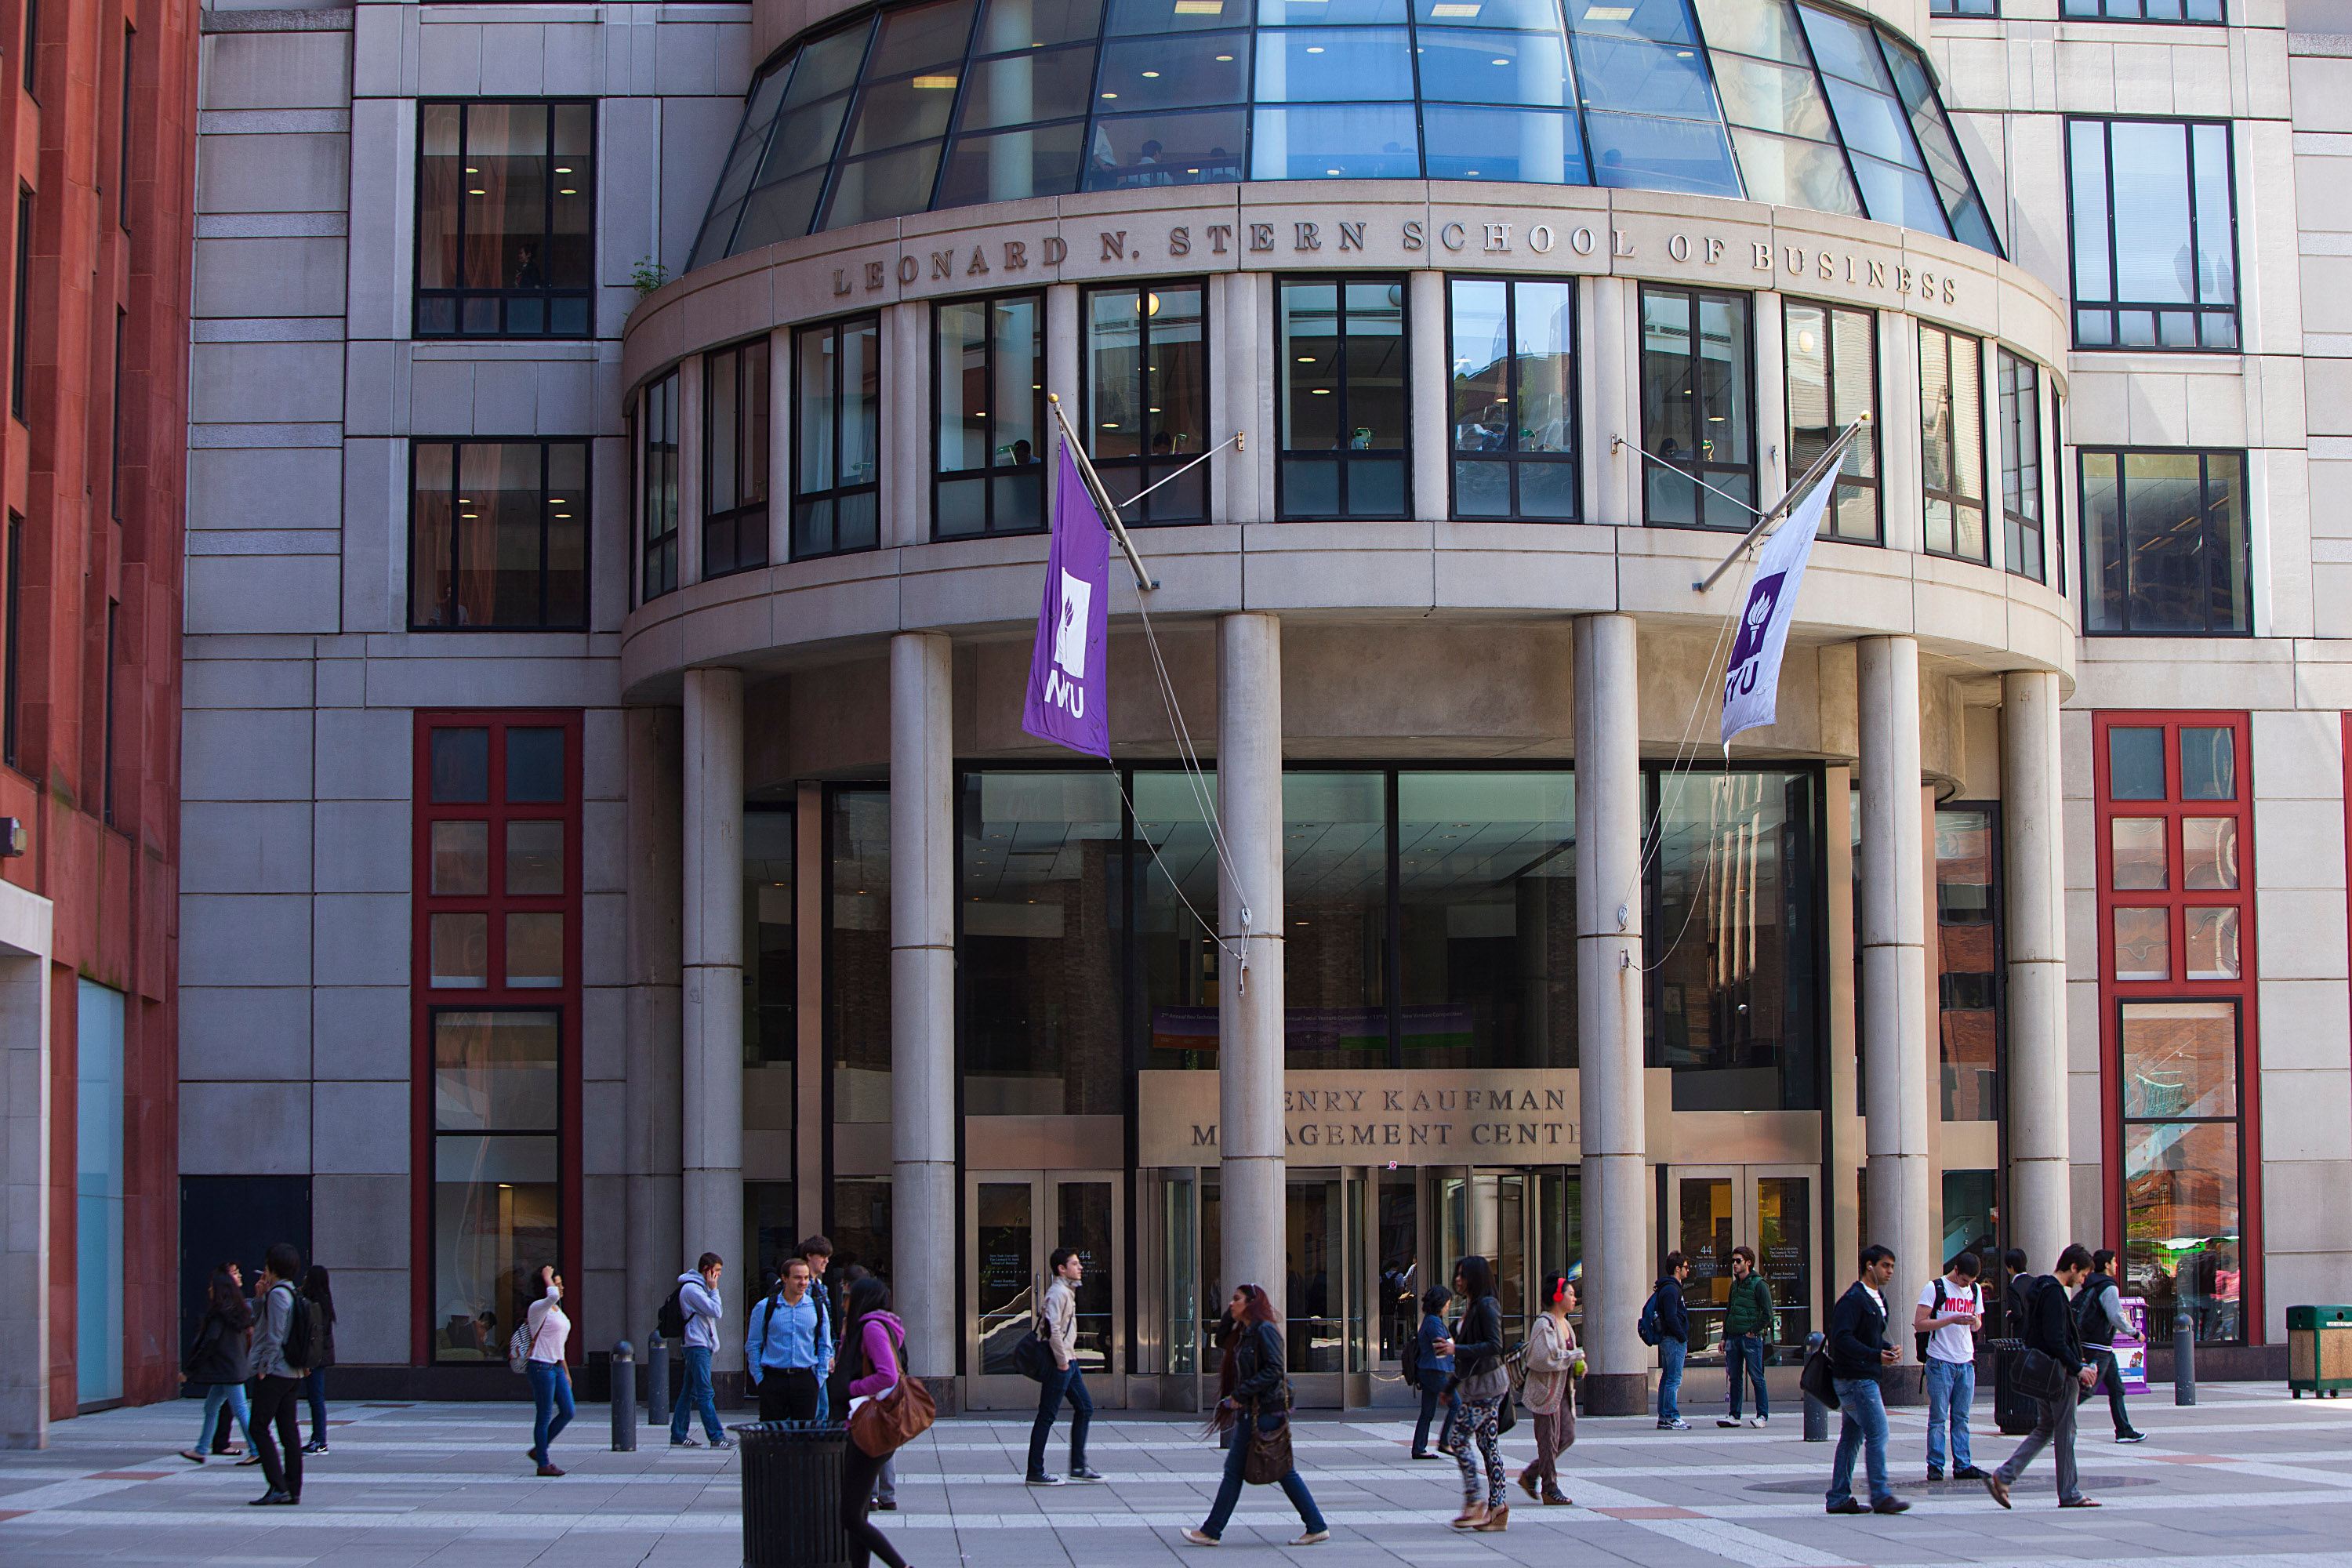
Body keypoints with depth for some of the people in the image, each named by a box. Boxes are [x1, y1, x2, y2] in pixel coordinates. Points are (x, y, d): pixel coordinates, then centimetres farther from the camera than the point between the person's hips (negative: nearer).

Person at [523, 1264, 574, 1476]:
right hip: (541, 1367, -9)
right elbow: (552, 1296, -35)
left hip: (556, 1367, 9)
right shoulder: (538, 1308, -11)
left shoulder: (557, 1311, 16)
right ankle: (543, 1464, 4)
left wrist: (565, 1371, 22)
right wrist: (547, 1277, -18)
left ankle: (538, 1450, 20)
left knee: (567, 1412, 6)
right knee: (544, 1417, -3)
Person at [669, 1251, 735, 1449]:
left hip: (701, 1345, 11)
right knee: (705, 1394, -11)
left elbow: (717, 1311, 20)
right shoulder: (692, 1288, -13)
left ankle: (678, 1436, 13)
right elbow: (715, 1311, -17)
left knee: (689, 1393, 11)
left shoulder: (699, 1287, 19)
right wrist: (714, 1290, -9)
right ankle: (716, 1437, -14)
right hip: (698, 1345, -11)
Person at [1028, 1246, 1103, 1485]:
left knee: (1085, 1407, 12)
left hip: (1068, 1360, 10)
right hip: (1060, 1362, -10)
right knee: (1047, 1416, -6)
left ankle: (1078, 1467, 15)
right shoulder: (1058, 1293, -16)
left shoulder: (1067, 1291, 16)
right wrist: (1062, 1360, -21)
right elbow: (1053, 1329, -25)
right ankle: (1035, 1472, -2)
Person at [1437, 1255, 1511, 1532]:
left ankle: (1474, 1501, -6)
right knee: (1488, 1442, 6)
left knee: (1457, 1439, -10)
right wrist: (1451, 1386, 24)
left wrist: (1457, 1349, -22)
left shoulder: (1487, 1306, -13)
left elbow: (1494, 1346, -21)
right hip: (1477, 1383, 9)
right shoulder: (1470, 1307, 16)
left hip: (1486, 1383, -9)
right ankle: (1496, 1508, 6)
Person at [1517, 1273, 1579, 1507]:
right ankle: (1550, 1489, 5)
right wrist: (1574, 1357, -16)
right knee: (1549, 1439, -4)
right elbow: (1544, 1358, -24)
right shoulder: (1544, 1325, -15)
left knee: (1567, 1435, 7)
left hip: (1562, 1389, 9)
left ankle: (1530, 1475, 19)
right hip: (1546, 1389, -9)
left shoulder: (1564, 1324, 14)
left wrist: (1578, 1365, 7)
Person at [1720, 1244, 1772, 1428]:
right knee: (1735, 1378, 8)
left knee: (1756, 1377, -3)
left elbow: (1767, 1314, -11)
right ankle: (1734, 1416, 11)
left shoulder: (1759, 1285, -8)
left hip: (1751, 1337, -7)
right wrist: (1725, 1337, 15)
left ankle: (1762, 1415, 2)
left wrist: (1753, 1331, -12)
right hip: (1733, 1337, 7)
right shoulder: (1735, 1284, 15)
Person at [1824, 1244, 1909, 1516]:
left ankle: (1839, 1498, 14)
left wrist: (1888, 1349, 5)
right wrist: (1875, 1355, -27)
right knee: (1877, 1434, -10)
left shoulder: (1877, 1298, 16)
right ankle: (1880, 1497, -6)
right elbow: (1842, 1338, -23)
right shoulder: (1853, 1299, -15)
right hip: (1855, 1379, -10)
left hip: (1866, 1378, 10)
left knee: (1852, 1437, 11)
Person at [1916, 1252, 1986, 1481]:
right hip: (1941, 1361, -5)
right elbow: (1919, 1324, -11)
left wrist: (1975, 1322, -5)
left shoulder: (1975, 1290, 12)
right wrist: (1952, 1320, -18)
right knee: (1938, 1417, -4)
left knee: (1961, 1417, 6)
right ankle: (1935, 1466, 0)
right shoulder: (1935, 1288, -5)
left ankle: (1963, 1465, 7)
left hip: (1966, 1362, 5)